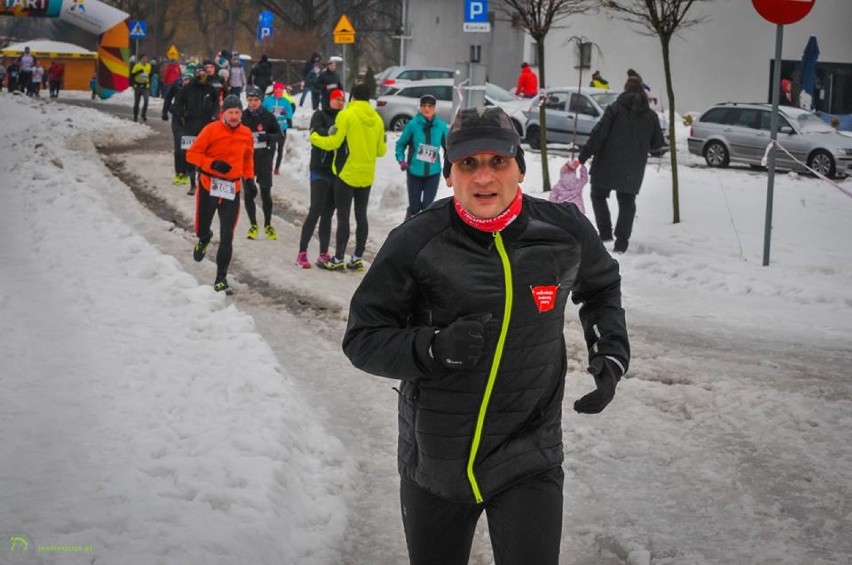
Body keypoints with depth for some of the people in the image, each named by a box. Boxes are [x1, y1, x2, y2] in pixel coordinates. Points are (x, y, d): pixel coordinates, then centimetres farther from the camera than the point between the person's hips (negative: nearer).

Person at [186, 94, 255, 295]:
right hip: (209, 186, -2)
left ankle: (221, 279, 6)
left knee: (227, 237, -2)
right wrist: (212, 164, -21)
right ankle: (204, 239, 50)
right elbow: (192, 154, -8)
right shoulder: (211, 130, -10)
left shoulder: (246, 134, 2)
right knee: (202, 229, 10)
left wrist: (249, 178, 7)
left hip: (232, 189, 2)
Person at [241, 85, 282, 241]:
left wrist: (268, 137, -16)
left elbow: (278, 134, 3)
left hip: (264, 159, -1)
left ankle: (268, 225, 13)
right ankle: (253, 225, 16)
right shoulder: (242, 117, -1)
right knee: (249, 193, 3)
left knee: (266, 193, -1)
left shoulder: (268, 116, -2)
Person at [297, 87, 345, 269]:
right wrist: (329, 132, -40)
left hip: (336, 172, 5)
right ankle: (302, 253, -9)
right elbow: (316, 131, -19)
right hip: (320, 171, -5)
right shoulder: (320, 115, 0)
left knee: (328, 213, 9)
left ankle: (324, 253, 13)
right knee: (315, 211, -12)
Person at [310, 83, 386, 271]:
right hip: (367, 176, 5)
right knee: (361, 216, 11)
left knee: (343, 216, -1)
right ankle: (357, 259, 14)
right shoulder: (377, 119, 5)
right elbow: (381, 150, 10)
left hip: (347, 174, -5)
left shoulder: (346, 115, -12)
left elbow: (333, 142, -17)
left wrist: (314, 137, 1)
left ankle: (338, 259, 0)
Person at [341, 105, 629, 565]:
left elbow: (600, 287, 16)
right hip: (434, 457, 0)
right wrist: (433, 348, -26)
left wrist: (611, 353, 2)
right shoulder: (415, 243, -15)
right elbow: (362, 338, -9)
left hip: (529, 457, 0)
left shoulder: (565, 232, -7)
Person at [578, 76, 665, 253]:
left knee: (598, 195, 14)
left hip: (608, 165, -3)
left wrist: (584, 155, -8)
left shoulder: (615, 108, -6)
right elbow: (657, 144, 9)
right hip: (633, 171, 3)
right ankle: (621, 241, 4)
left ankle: (605, 232, 5)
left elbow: (599, 133, -12)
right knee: (627, 201, 11)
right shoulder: (651, 116, 4)